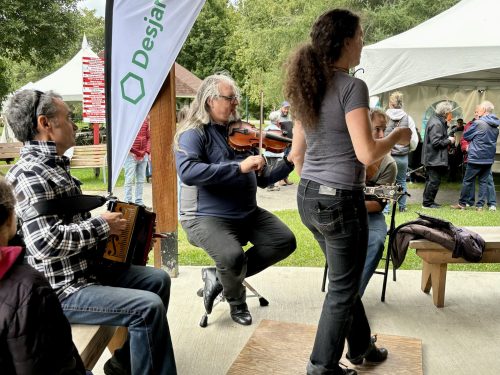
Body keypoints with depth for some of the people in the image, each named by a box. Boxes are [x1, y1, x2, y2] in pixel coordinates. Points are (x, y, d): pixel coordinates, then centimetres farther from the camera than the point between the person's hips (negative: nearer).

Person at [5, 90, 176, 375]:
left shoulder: (54, 166, 12)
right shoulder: (28, 174, -21)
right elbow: (46, 241, -31)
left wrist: (107, 220, 11)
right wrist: (102, 226, -20)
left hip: (87, 269, 10)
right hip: (61, 290, -10)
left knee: (158, 280, 14)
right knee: (149, 307, -22)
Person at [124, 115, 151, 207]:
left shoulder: (146, 118, 9)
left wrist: (147, 151, 3)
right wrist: (129, 151, -11)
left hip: (144, 155, 6)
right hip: (131, 155, -5)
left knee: (141, 180, 10)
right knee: (129, 180, -3)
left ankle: (139, 202, 18)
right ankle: (128, 202, 3)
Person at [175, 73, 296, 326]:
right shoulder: (193, 134, -8)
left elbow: (263, 178, 14)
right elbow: (187, 172, -29)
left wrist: (290, 161, -3)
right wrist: (239, 167, -32)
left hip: (248, 214, 7)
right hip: (207, 217, -7)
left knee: (286, 241, -7)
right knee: (233, 257, -31)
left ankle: (220, 276, 5)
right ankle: (236, 301, 7)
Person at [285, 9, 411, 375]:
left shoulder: (307, 87, 9)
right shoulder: (352, 87, -15)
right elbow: (366, 153, -21)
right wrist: (396, 137, -2)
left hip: (308, 197, 8)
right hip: (340, 200, -8)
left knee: (345, 277, 24)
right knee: (343, 287, 10)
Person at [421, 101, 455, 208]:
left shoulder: (436, 120, 13)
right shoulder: (436, 124, -20)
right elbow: (436, 142, -24)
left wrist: (448, 138, 7)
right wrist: (449, 140, -12)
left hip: (432, 158, 11)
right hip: (435, 158, -11)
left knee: (431, 180, 17)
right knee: (434, 181, -4)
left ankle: (428, 201, 26)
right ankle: (427, 203, 3)